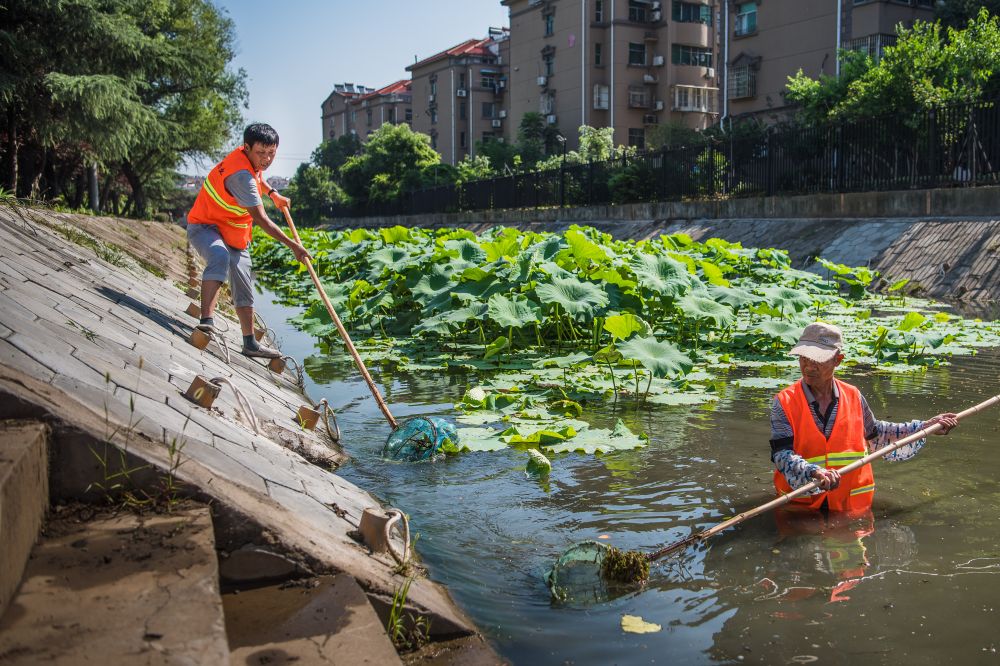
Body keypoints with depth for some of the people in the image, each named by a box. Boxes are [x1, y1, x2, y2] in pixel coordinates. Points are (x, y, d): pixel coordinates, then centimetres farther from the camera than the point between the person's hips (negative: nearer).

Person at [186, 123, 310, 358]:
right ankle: (207, 320, -45)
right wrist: (292, 245, -26)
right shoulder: (241, 175, -31)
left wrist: (273, 194, 20)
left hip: (233, 234, 10)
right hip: (204, 227, -9)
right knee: (220, 257, -42)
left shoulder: (248, 156, -3)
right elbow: (261, 219, -29)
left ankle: (250, 343, 23)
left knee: (244, 288, 12)